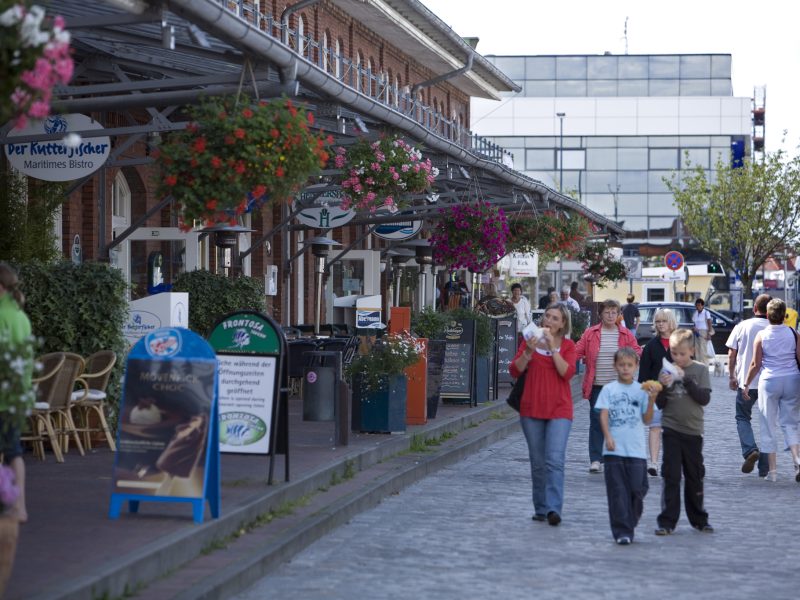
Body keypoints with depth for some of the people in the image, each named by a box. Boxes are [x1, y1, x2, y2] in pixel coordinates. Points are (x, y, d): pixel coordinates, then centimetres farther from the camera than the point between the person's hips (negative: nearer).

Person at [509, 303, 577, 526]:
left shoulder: (568, 345, 3)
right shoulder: (531, 339, 8)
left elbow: (567, 372, -12)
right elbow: (515, 371, 3)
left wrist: (552, 347, -14)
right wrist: (528, 352, -13)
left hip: (559, 410, -3)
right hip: (531, 409, 3)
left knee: (555, 459, -16)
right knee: (537, 462, 8)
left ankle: (553, 508, -21)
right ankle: (540, 508, 16)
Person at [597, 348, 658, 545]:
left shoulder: (641, 390, 7)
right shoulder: (609, 389, 5)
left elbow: (646, 419, 5)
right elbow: (603, 414, -1)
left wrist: (651, 400, -9)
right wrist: (608, 437, -14)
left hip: (636, 449, 1)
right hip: (614, 449, -1)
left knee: (637, 490, 0)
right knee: (618, 492, -3)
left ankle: (629, 525, 23)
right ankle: (622, 532, -1)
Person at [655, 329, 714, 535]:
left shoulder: (700, 370, 0)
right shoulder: (667, 371, 2)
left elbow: (704, 398, -11)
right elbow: (660, 404, 1)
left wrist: (685, 379, -17)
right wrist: (663, 386, -17)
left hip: (693, 430, 0)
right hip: (671, 430, 0)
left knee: (695, 477, 11)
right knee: (671, 477, -4)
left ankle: (699, 520, 23)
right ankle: (667, 522, -2)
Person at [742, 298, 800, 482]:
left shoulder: (762, 335, -6)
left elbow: (755, 364, -4)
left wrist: (746, 385, 6)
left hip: (769, 381, -2)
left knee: (769, 426, 6)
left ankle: (772, 471, 7)